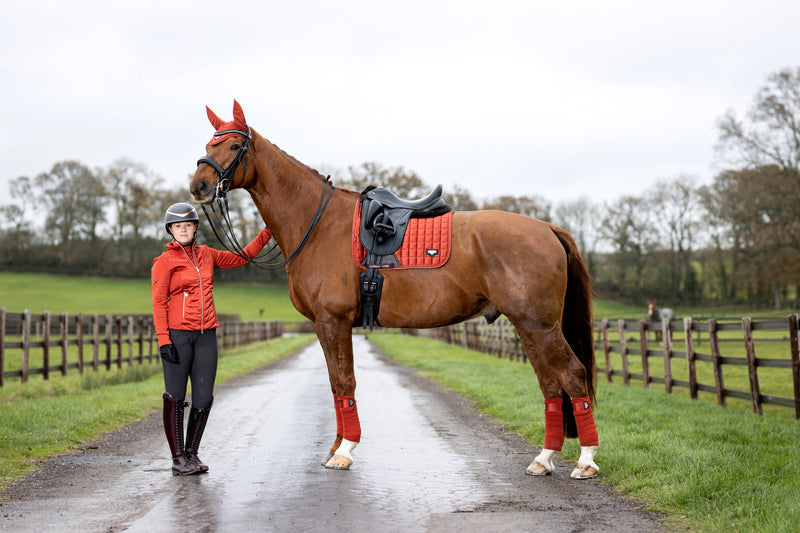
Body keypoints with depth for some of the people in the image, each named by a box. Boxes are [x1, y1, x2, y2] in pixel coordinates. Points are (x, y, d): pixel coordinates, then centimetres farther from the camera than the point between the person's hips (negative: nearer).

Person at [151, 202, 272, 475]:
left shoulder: (206, 254, 14)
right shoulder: (165, 261, 0)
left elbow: (241, 258, 23)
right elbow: (159, 303, -5)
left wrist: (267, 233, 16)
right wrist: (163, 341, -13)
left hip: (206, 335, 5)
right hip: (177, 335, -4)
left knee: (204, 399, 3)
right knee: (175, 398, -2)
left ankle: (191, 453, 18)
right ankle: (178, 459, 7)